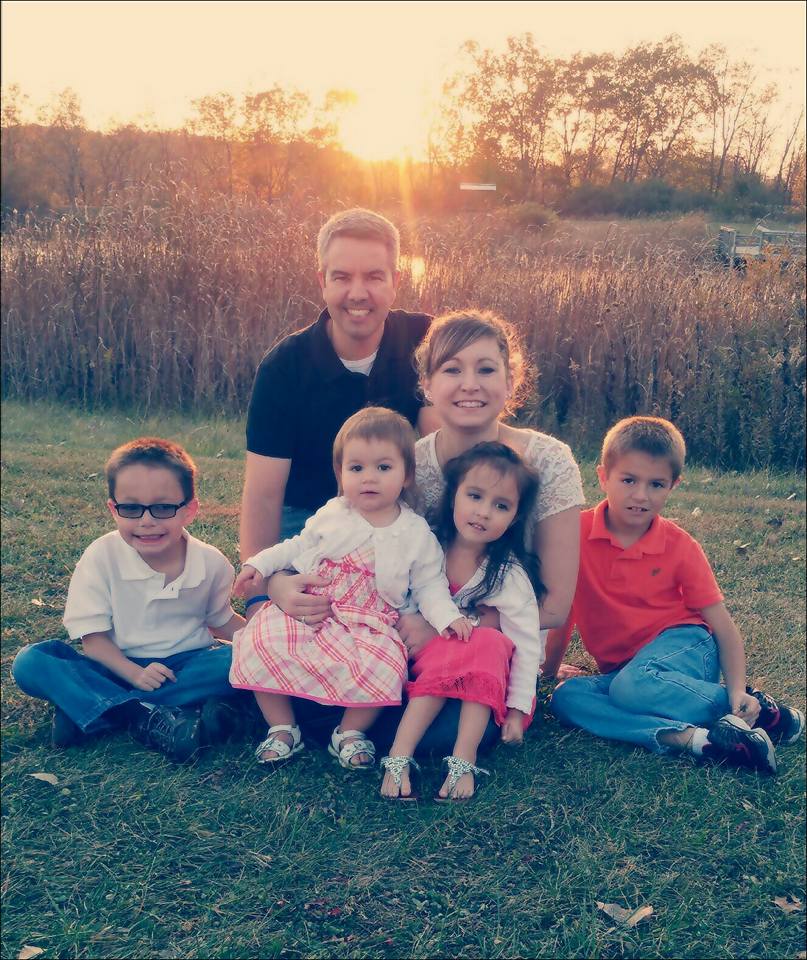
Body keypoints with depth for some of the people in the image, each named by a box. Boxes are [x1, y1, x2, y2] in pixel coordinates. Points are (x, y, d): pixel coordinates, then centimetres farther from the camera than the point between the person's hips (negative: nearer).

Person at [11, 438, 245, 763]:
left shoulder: (212, 563, -9)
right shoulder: (101, 557, -14)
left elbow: (221, 621, 9)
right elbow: (92, 636, -11)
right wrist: (135, 674, -27)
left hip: (186, 667, 1)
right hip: (120, 667, -1)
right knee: (30, 662, -23)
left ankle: (85, 710, -31)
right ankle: (150, 717, -37)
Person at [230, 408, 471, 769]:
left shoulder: (417, 534, 1)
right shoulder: (331, 515, 5)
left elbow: (428, 584, 5)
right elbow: (298, 547, 17)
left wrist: (447, 615, -13)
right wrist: (259, 564, 5)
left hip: (367, 627, -2)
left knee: (383, 667, -31)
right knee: (260, 642, -21)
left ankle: (350, 732, -1)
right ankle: (282, 729, 0)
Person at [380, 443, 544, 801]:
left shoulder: (510, 574, -15)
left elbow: (526, 644, -14)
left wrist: (517, 710, -16)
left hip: (487, 677, -1)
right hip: (425, 656, 2)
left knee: (488, 644, -33)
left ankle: (463, 760, -37)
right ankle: (399, 757, -38)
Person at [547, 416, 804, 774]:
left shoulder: (681, 547, -7)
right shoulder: (579, 534, -7)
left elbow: (723, 626, -6)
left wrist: (738, 691, -19)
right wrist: (549, 666, 9)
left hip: (684, 645, -3)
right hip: (622, 666, 3)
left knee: (631, 685, -36)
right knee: (565, 697, -26)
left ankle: (758, 708, -18)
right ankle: (688, 737, -34)